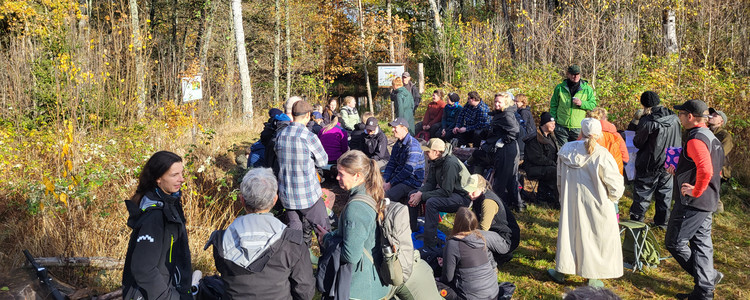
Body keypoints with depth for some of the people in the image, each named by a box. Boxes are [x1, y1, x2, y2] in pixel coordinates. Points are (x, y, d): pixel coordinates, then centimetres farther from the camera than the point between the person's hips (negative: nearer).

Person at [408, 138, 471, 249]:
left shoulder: (451, 163, -28)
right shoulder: (435, 161, -1)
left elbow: (446, 192, -29)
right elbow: (430, 183, 6)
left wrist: (422, 196, -27)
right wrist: (419, 193, -15)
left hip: (462, 197, -9)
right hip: (447, 191, 9)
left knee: (431, 202, -34)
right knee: (412, 195, 3)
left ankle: (430, 248, -31)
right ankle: (412, 229, 13)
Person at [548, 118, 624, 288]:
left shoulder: (566, 150, -4)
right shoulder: (601, 155, -19)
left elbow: (560, 180, 7)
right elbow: (615, 186, -13)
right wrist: (613, 198, 7)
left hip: (571, 203, 4)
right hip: (596, 206, -4)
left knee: (568, 232, 17)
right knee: (596, 238, 9)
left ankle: (560, 271, 28)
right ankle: (593, 279, 18)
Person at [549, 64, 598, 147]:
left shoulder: (587, 89, 5)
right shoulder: (559, 88, 5)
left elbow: (593, 104, 5)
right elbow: (553, 106, 9)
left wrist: (582, 103, -14)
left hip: (578, 128, 0)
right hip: (561, 127, 0)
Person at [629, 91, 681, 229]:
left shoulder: (647, 121, -22)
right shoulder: (675, 119, -4)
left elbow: (638, 143, -12)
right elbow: (679, 140, 8)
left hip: (650, 165, -5)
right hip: (669, 164, 5)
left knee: (642, 193, 7)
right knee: (665, 192, 17)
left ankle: (636, 220, 13)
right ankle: (662, 221, 27)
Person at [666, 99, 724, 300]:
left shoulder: (696, 139, -20)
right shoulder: (711, 138, 13)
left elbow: (706, 171, -35)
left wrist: (695, 191, -20)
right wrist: (680, 171, 17)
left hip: (693, 202, -10)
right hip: (708, 202, 10)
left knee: (674, 243, 1)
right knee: (701, 244, 13)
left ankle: (710, 276, 7)